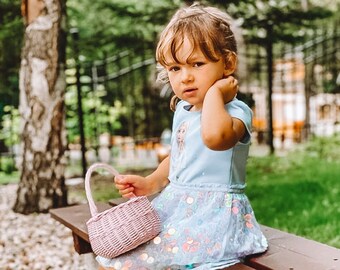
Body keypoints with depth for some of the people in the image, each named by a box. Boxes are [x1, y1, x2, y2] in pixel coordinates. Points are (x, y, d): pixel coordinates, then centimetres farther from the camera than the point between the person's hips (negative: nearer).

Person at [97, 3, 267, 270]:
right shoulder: (182, 111, 11)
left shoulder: (235, 111, -15)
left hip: (212, 215, -8)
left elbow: (215, 136, -42)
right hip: (173, 207, 8)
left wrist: (215, 91, -26)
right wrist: (150, 183, 9)